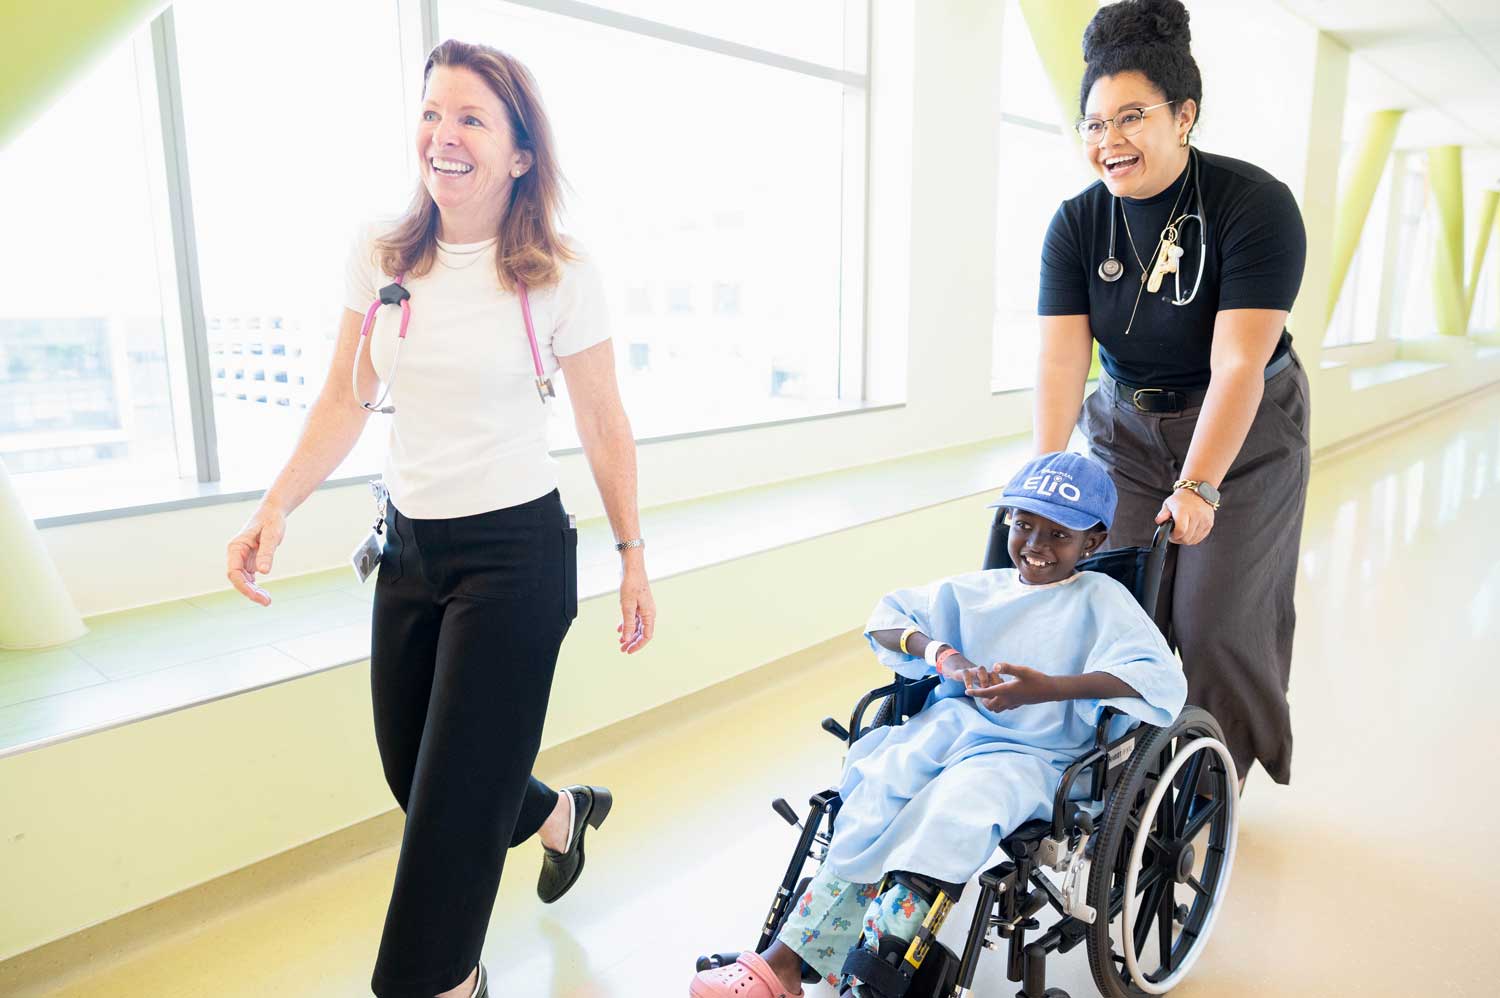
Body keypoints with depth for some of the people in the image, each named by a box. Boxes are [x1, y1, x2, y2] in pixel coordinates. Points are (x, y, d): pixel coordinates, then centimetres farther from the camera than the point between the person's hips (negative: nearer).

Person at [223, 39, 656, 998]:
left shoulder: (560, 275, -9)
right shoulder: (379, 255, 2)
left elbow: (605, 426, -3)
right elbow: (347, 400, 8)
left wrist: (634, 558, -1)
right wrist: (277, 510, -3)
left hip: (515, 556, -5)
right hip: (410, 549, 5)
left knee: (456, 799, 2)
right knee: (412, 773, 17)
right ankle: (563, 813, 48)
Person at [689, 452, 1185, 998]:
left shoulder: (1100, 599, 1)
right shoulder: (975, 589, 13)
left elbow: (1164, 680, -14)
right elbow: (885, 619, 14)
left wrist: (1050, 688, -26)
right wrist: (942, 655, -8)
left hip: (1032, 755, -4)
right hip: (953, 724, 4)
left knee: (954, 809, -33)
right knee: (874, 786, -23)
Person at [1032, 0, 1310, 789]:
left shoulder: (1256, 205, -18)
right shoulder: (1077, 225, -9)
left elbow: (1238, 365, -24)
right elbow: (1061, 360, -18)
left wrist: (1199, 487, -29)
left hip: (1246, 433, -3)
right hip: (1126, 429, 3)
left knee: (1215, 618, -4)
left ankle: (1226, 774, 20)